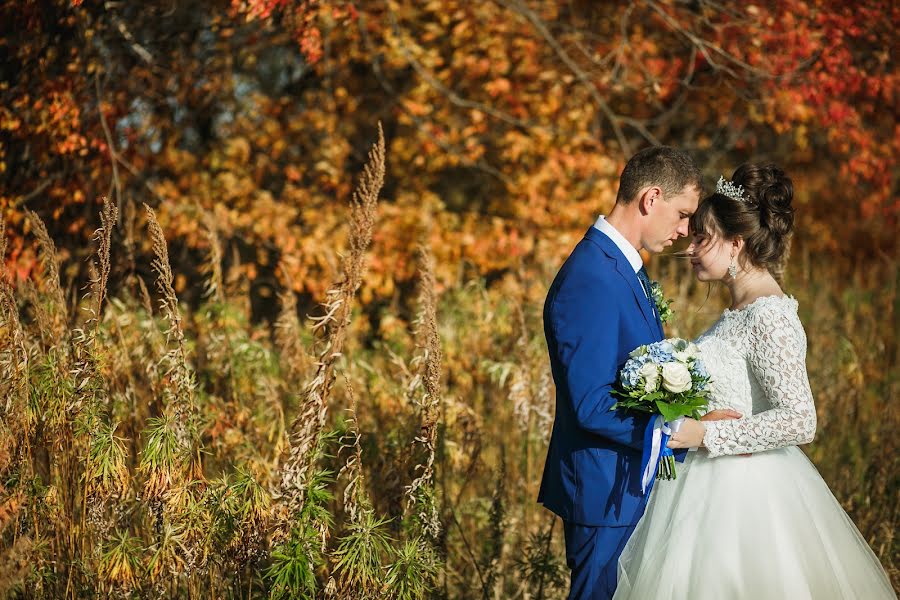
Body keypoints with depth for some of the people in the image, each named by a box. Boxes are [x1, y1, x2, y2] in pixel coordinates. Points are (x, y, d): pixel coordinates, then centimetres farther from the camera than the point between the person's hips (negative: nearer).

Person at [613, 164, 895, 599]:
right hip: (714, 487, 9)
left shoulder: (769, 318, -19)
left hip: (746, 494, -9)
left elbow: (799, 421, -23)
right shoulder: (741, 311, 9)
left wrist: (706, 435, -22)